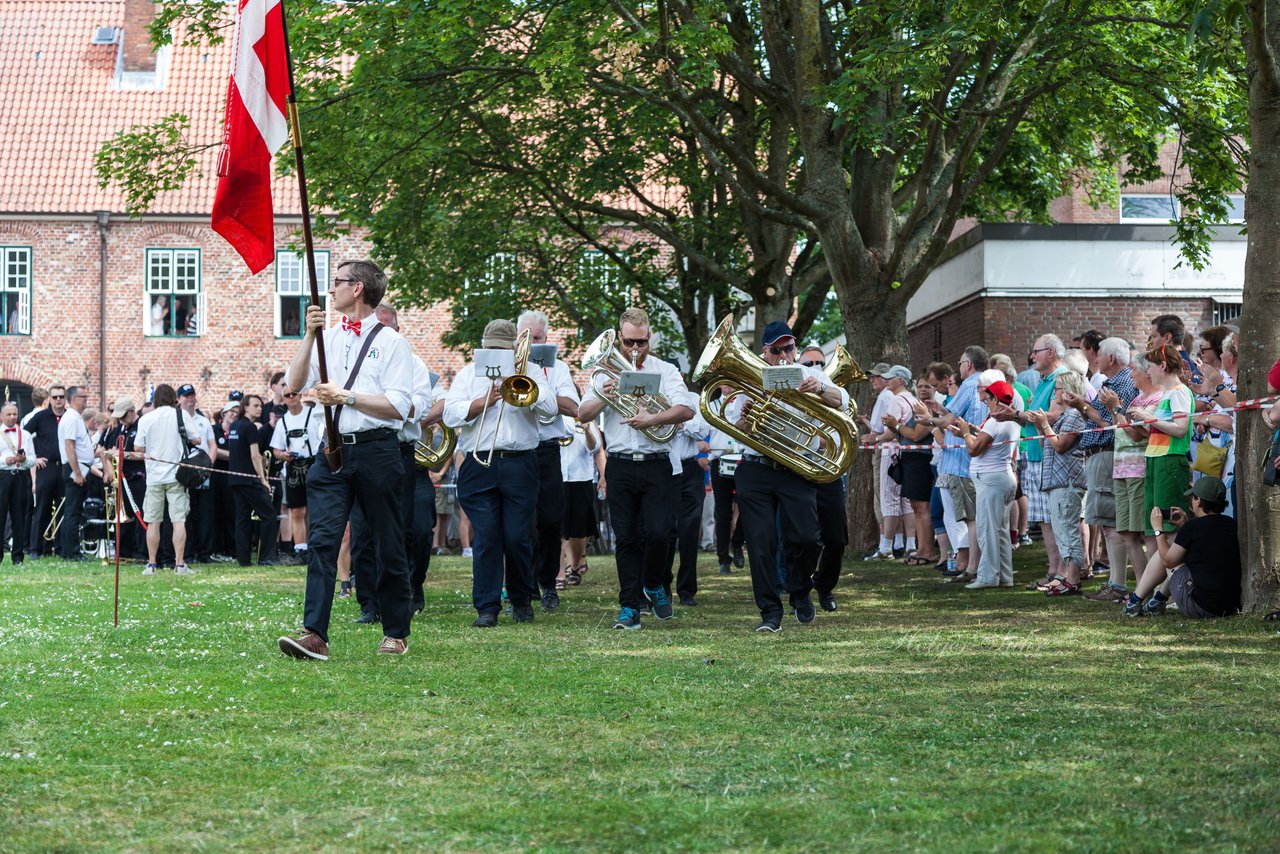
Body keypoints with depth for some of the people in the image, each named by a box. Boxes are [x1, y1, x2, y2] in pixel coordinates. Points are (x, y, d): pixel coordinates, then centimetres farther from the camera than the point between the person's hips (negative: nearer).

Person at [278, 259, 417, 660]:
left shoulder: (390, 342, -2)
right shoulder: (327, 338, 14)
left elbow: (398, 407, -10)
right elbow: (295, 386, 4)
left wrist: (346, 397, -16)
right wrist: (309, 336, -4)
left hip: (376, 450, -4)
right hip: (333, 450, 4)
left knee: (388, 547, 7)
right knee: (322, 540, -11)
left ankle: (396, 633, 20)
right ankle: (315, 635, -19)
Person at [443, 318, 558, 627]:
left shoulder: (530, 371, 14)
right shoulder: (469, 374, 16)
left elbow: (551, 408, -1)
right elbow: (450, 415, 3)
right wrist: (484, 401, -8)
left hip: (519, 465, 0)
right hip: (479, 466, 0)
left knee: (518, 538, -2)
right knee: (486, 537, -5)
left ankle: (522, 601, 16)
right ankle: (487, 607, -1)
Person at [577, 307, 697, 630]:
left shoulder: (665, 371, 6)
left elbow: (686, 410, -8)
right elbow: (583, 415, 4)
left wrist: (653, 419, -23)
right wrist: (603, 397, -16)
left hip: (657, 466, -1)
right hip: (620, 466, 1)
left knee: (656, 533, -11)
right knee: (626, 539, 1)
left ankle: (654, 585, 16)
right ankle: (629, 607, 6)